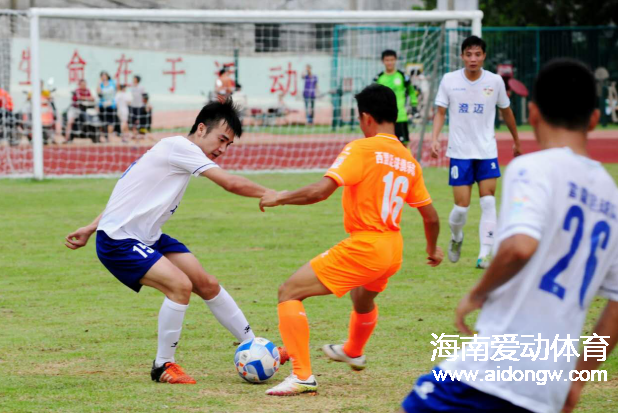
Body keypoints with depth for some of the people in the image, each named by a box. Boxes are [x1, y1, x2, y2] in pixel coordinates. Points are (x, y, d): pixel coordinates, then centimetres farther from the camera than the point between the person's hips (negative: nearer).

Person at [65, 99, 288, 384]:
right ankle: (163, 366, -9)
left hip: (147, 237, 10)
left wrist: (91, 228, 19)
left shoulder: (175, 152, 13)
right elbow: (231, 183, -24)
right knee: (180, 285, -26)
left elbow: (130, 193, 18)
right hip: (118, 242, -10)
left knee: (207, 285, 5)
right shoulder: (179, 147, -18)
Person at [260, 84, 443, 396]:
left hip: (363, 246, -8)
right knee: (362, 297, 39)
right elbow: (431, 217, 14)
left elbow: (319, 191, -22)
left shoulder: (362, 149, -13)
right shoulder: (409, 161, 8)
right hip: (393, 250, 8)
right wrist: (432, 250, 33)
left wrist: (280, 198, -6)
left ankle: (302, 376, -13)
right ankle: (353, 352, 67)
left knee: (289, 292, -3)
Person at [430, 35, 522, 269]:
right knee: (461, 206, -4)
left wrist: (516, 142, 21)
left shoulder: (495, 81, -3)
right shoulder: (449, 80, -5)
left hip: (487, 151, 1)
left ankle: (484, 255, -5)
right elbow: (440, 112, 3)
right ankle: (456, 238, 29)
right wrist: (434, 139, -13)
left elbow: (506, 112, 12)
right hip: (460, 151, -1)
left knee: (488, 202, -10)